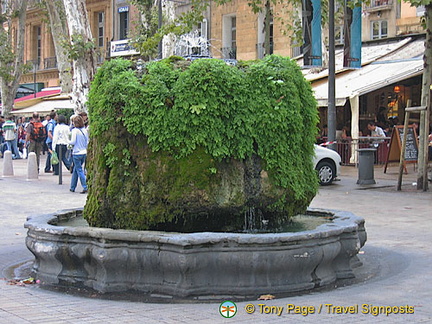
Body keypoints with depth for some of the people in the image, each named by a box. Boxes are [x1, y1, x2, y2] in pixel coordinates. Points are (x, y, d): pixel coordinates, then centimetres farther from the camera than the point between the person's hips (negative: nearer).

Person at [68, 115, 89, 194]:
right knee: (75, 170, 18)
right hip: (84, 153, 6)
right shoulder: (85, 130, 5)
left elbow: (73, 142, -14)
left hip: (77, 153, -6)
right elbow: (87, 142, 9)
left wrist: (68, 141, 5)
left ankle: (85, 187, -10)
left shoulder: (75, 130, -12)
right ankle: (72, 187, 24)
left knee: (79, 170, -2)